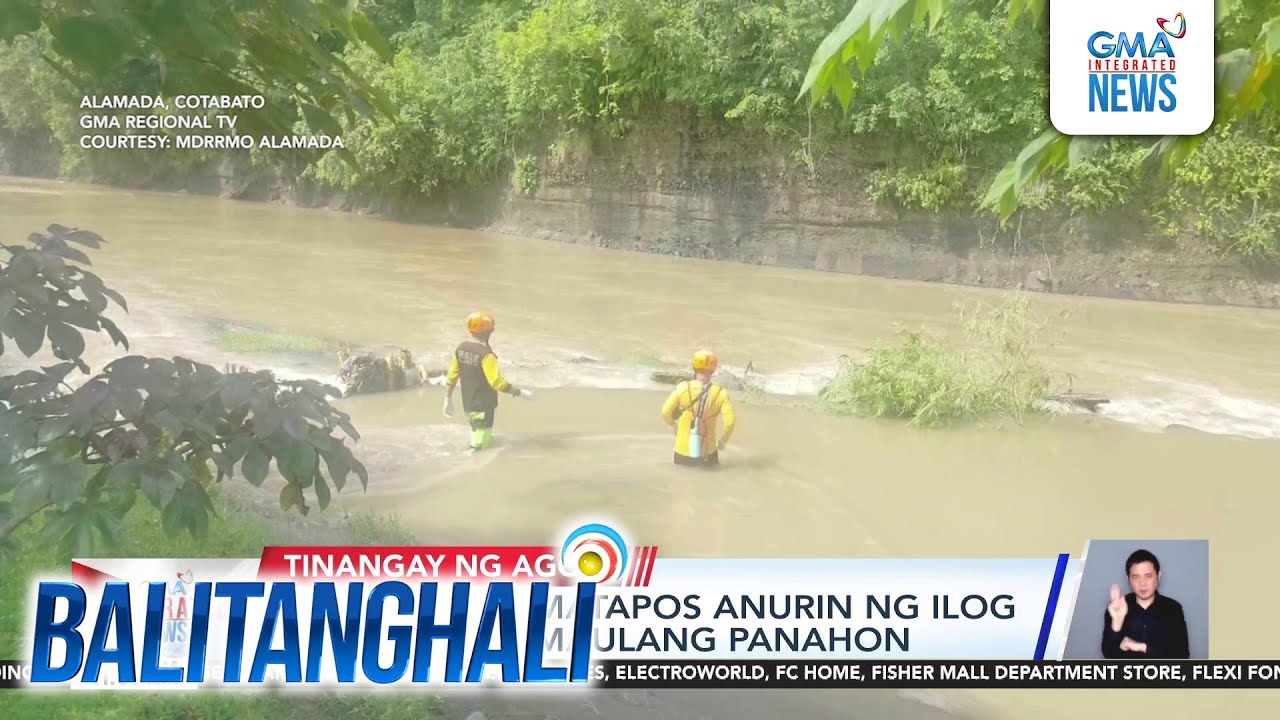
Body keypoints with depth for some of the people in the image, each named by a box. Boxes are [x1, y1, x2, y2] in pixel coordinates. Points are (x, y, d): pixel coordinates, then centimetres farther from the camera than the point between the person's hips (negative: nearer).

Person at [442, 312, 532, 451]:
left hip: (467, 405, 8)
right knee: (479, 445, -2)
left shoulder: (461, 348, 1)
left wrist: (448, 400, 15)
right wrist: (520, 393, -19)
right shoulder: (485, 354, -22)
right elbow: (497, 383, -27)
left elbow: (452, 376, 7)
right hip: (483, 407, -8)